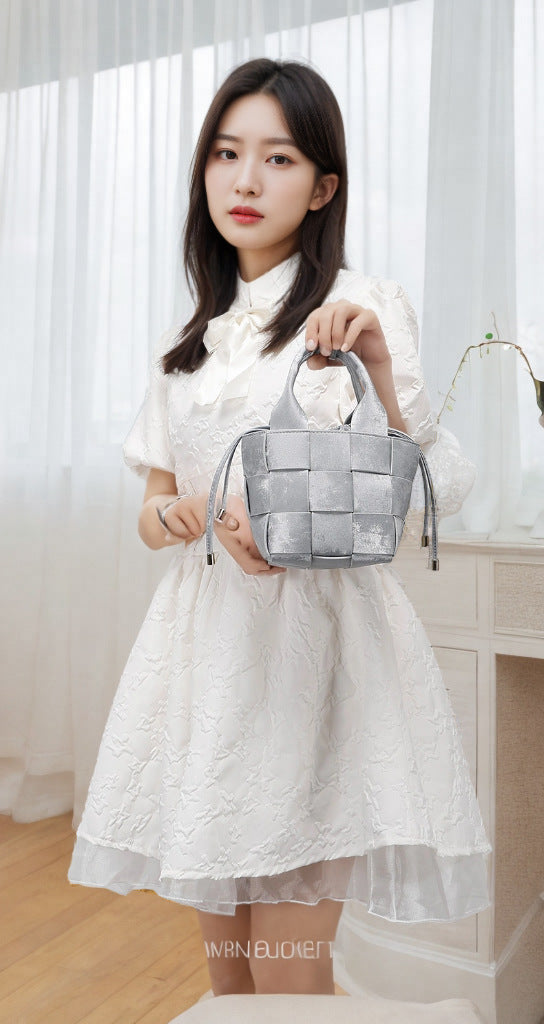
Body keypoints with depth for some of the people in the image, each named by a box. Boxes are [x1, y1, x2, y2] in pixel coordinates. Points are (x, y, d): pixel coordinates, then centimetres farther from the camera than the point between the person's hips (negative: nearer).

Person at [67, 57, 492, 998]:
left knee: (289, 975, 1)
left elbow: (419, 497, -6)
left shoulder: (364, 306, -1)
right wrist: (197, 518, -9)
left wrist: (381, 371, -22)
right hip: (204, 633, 5)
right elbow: (154, 507, 14)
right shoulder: (187, 340, 14)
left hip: (316, 632, -4)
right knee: (225, 964, 14)